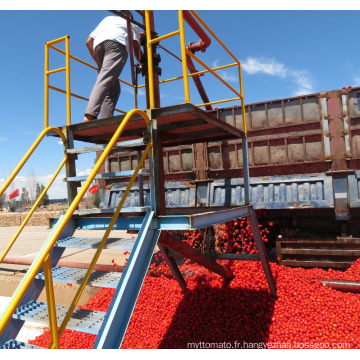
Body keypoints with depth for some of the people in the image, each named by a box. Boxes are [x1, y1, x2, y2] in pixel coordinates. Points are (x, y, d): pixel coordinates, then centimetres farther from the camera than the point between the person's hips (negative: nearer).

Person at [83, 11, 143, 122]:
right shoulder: (131, 24, 33)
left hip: (98, 44, 4)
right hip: (116, 43, -4)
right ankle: (89, 116, -43)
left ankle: (104, 120, -11)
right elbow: (136, 48, 20)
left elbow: (89, 41, 30)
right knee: (104, 81, -24)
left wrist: (99, 63, 35)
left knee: (113, 90, 7)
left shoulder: (107, 19, 40)